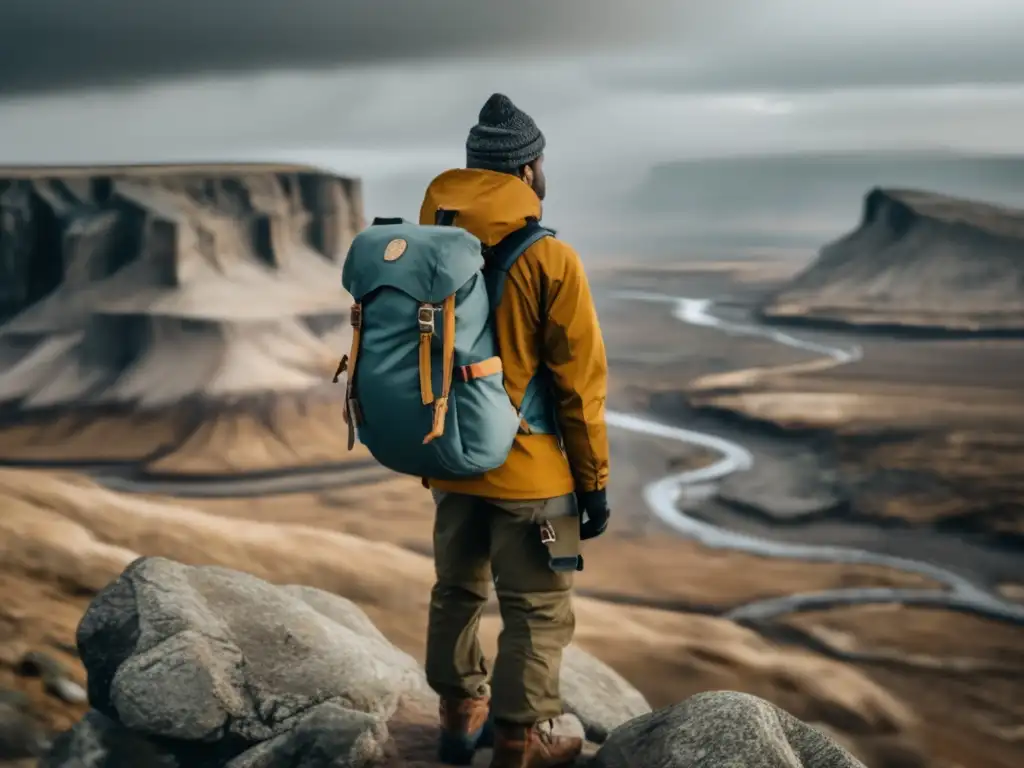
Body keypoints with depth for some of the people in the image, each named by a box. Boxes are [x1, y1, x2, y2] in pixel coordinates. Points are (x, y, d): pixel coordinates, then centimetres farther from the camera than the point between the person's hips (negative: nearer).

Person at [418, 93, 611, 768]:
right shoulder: (549, 259, -16)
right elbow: (579, 384, -14)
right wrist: (595, 481, -4)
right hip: (530, 473, -6)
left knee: (458, 591, 22)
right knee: (538, 613, 7)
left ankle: (460, 714, 35)